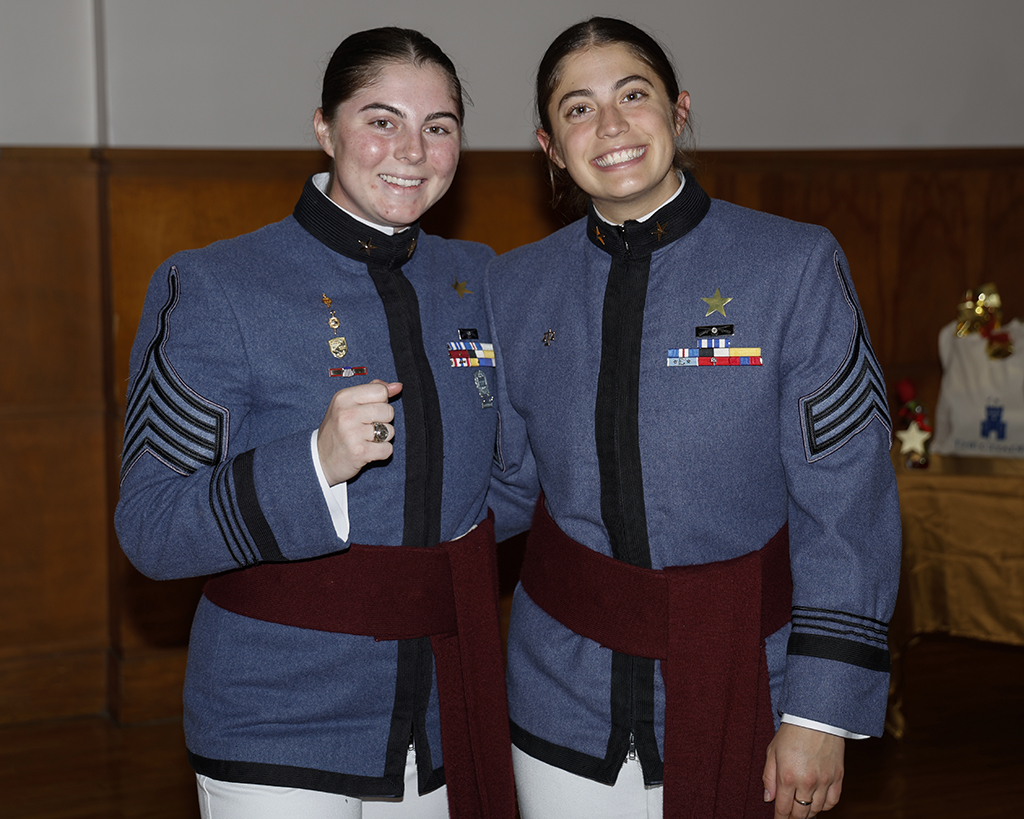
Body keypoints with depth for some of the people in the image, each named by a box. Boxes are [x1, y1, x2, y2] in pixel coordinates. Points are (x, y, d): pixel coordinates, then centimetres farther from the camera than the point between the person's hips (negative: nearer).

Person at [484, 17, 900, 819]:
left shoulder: (795, 265, -8)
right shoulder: (516, 287, 2)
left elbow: (847, 504, -9)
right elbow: (508, 483, 9)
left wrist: (822, 712, -12)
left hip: (737, 694, -2)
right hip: (566, 698, 3)